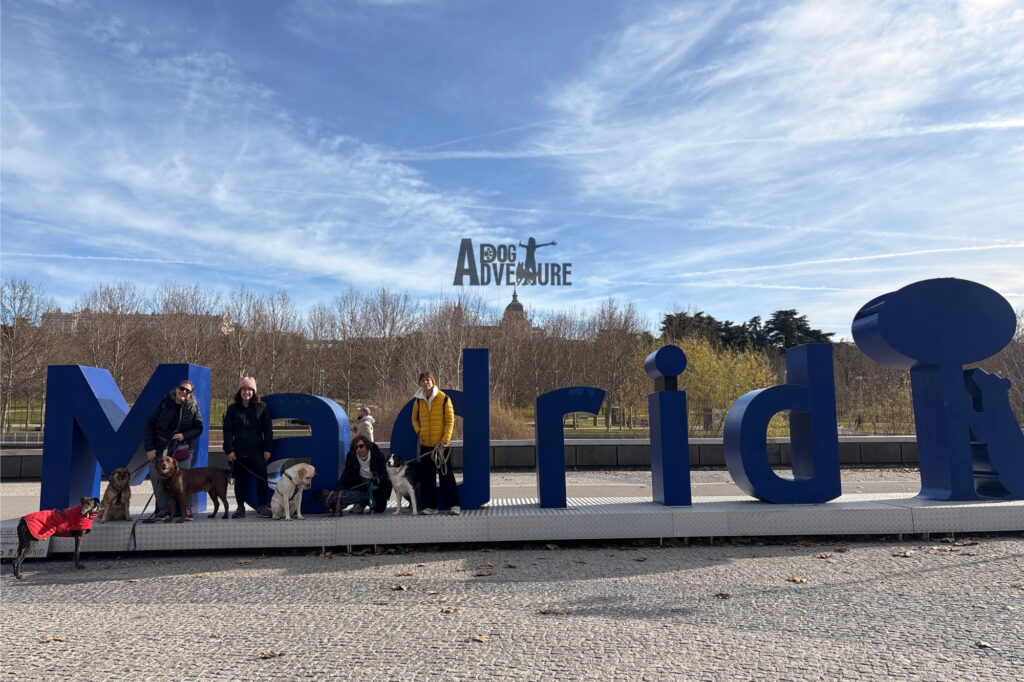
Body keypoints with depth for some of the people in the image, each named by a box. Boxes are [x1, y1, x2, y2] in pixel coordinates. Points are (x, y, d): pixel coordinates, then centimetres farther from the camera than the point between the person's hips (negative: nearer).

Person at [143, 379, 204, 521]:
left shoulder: (193, 408, 3)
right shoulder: (164, 404, -1)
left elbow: (198, 429, 7)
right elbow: (149, 425, 0)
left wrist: (185, 435, -13)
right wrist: (149, 448, -7)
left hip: (182, 449, 0)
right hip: (160, 449, 0)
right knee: (158, 479, 0)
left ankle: (185, 508, 9)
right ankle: (162, 508, 14)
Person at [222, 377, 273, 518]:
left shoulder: (261, 407, 5)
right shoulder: (232, 409, 6)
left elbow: (267, 429, 5)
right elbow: (227, 430, 4)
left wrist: (267, 449, -2)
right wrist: (229, 450, -7)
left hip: (257, 451, -1)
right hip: (238, 451, 1)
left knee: (262, 478, -5)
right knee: (240, 480, 8)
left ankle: (262, 506, 7)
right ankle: (240, 508, 19)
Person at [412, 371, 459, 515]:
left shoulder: (444, 399, -5)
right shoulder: (418, 401, 7)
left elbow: (450, 420, -6)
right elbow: (414, 419, 20)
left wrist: (446, 439, -13)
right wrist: (419, 431, 2)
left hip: (442, 444, -4)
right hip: (425, 444, 4)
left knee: (446, 474, -1)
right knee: (427, 476, 7)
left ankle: (453, 504, 5)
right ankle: (430, 505, 15)